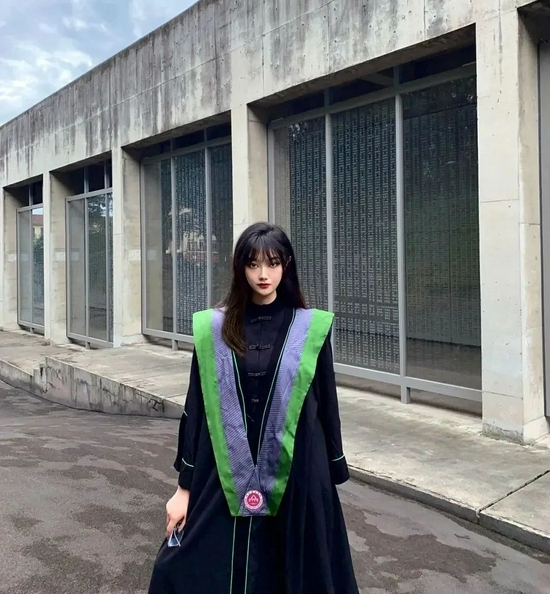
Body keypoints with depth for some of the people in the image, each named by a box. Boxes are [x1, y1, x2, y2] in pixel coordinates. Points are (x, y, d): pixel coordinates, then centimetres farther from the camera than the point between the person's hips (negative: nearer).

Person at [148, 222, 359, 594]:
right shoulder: (214, 329, -2)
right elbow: (196, 409, 1)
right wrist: (185, 486, 2)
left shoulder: (312, 328, -3)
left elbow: (327, 406, 2)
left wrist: (333, 479, 5)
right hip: (225, 476, 1)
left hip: (296, 474, 0)